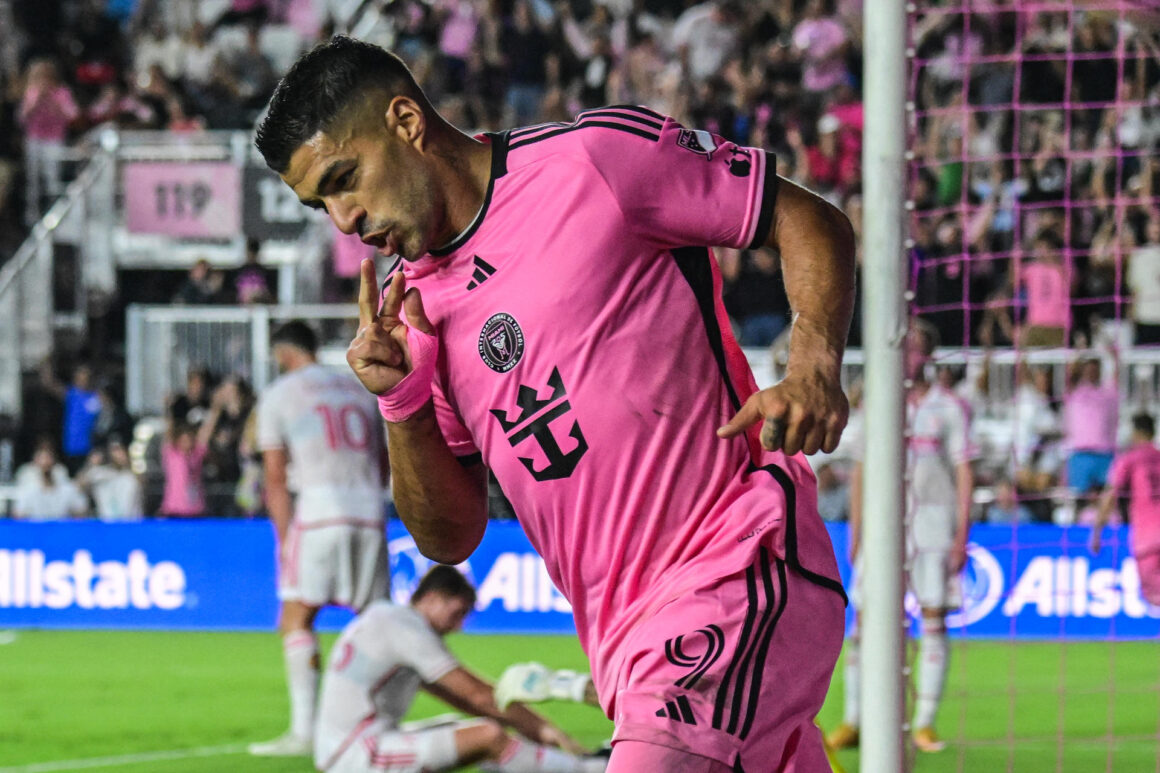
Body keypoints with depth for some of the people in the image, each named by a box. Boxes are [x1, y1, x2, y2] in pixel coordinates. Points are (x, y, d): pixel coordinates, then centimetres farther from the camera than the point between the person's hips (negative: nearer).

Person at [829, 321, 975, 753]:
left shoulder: (948, 408, 4)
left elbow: (964, 473, 2)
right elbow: (861, 471, 15)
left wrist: (962, 535, -5)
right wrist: (856, 533, 9)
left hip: (934, 520, -2)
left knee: (934, 620, -5)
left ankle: (925, 723, -1)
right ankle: (852, 722, -1)